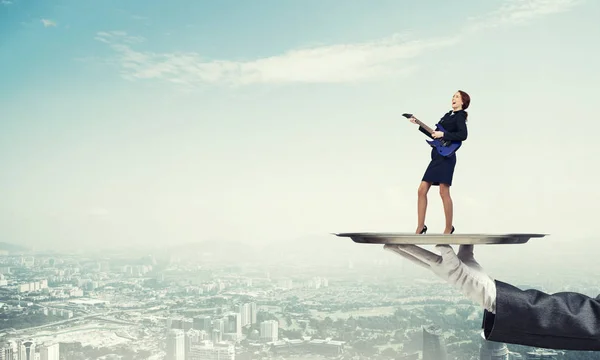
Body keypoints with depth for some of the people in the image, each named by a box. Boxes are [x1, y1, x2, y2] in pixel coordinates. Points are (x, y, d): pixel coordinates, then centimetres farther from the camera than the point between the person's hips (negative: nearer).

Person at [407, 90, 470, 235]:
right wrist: (419, 124, 19)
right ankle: (420, 227, 7)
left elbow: (463, 135, -19)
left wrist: (443, 134, -18)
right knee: (422, 190, 2)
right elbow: (435, 135, 22)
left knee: (444, 192, -8)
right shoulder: (447, 115, 20)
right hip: (436, 156, 8)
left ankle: (449, 228, 5)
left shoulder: (460, 116, -2)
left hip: (446, 157, -8)